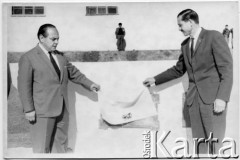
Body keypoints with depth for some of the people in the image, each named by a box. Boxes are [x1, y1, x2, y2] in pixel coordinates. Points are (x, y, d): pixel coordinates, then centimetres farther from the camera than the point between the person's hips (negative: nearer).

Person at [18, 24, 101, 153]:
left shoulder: (60, 56, 13)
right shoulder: (28, 58, -6)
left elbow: (73, 72, 24)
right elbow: (24, 85, -9)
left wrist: (89, 84, 21)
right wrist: (28, 109, -13)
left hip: (62, 109, 6)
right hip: (42, 111, -6)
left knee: (61, 145, 14)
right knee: (42, 147, 1)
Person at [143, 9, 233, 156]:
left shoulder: (214, 37, -4)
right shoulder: (185, 45, 17)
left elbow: (227, 68, -10)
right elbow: (178, 70, 28)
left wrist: (222, 97, -18)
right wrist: (155, 80, 27)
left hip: (213, 97, -6)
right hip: (193, 98, 6)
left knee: (216, 142, -8)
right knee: (199, 142, 5)